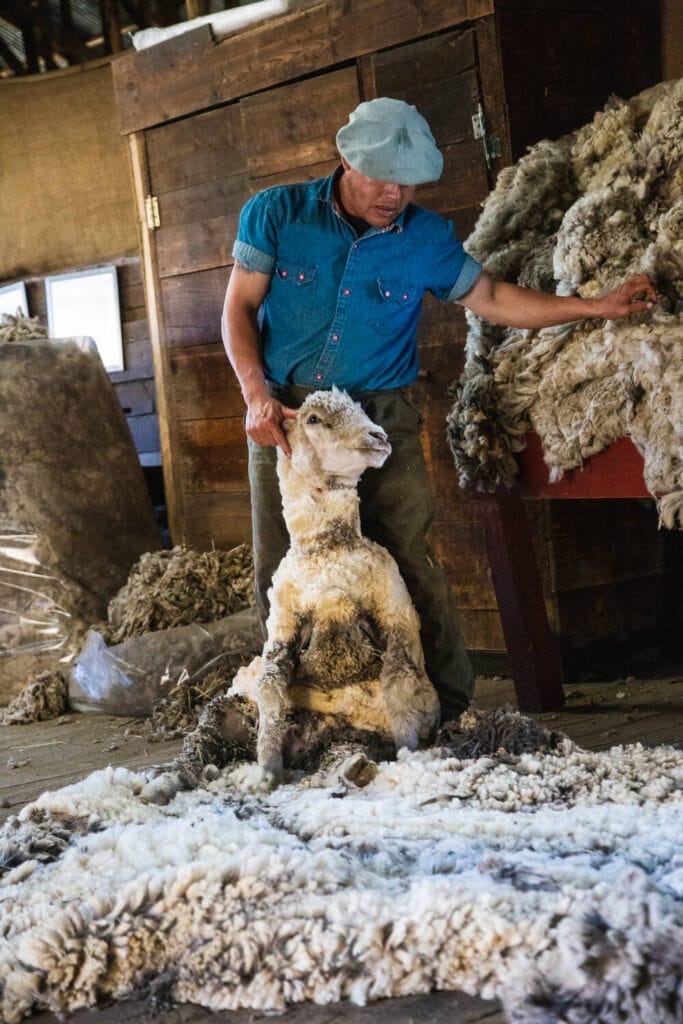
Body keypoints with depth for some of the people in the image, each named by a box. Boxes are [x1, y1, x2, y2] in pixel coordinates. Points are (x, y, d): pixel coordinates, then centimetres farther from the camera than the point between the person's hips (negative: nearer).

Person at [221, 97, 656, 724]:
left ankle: (450, 710, 1)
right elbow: (239, 309, 0)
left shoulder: (425, 237, 2)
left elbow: (490, 299, 10)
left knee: (409, 563, -7)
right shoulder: (277, 213, -2)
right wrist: (257, 396, -13)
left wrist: (598, 307, 6)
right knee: (281, 573, 1)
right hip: (284, 416, 0)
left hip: (381, 418, 0)